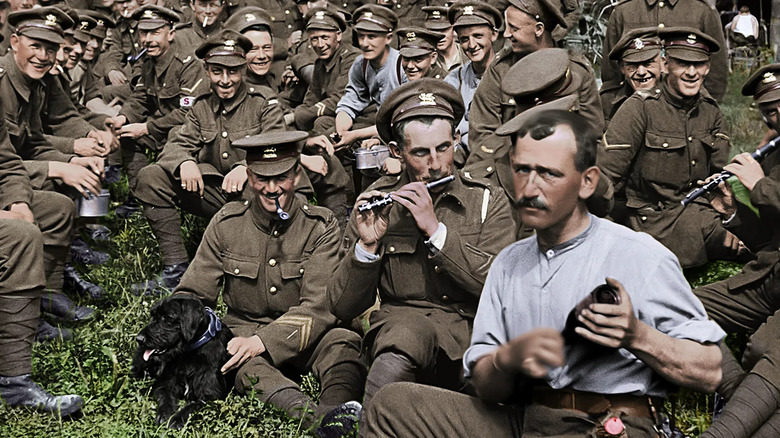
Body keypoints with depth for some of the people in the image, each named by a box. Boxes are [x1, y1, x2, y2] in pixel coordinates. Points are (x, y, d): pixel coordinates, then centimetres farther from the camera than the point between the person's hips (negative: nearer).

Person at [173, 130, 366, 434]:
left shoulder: (321, 227, -3)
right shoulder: (226, 223, 2)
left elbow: (319, 307, -13)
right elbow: (192, 294, 5)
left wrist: (262, 341, -27)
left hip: (304, 338, 0)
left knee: (344, 343, -34)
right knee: (245, 365, -35)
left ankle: (335, 417, -62)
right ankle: (309, 411, -61)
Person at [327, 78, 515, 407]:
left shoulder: (488, 201, 6)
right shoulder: (375, 204, 7)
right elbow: (342, 308, 5)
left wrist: (435, 229, -13)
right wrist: (366, 245, -13)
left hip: (473, 324, 3)